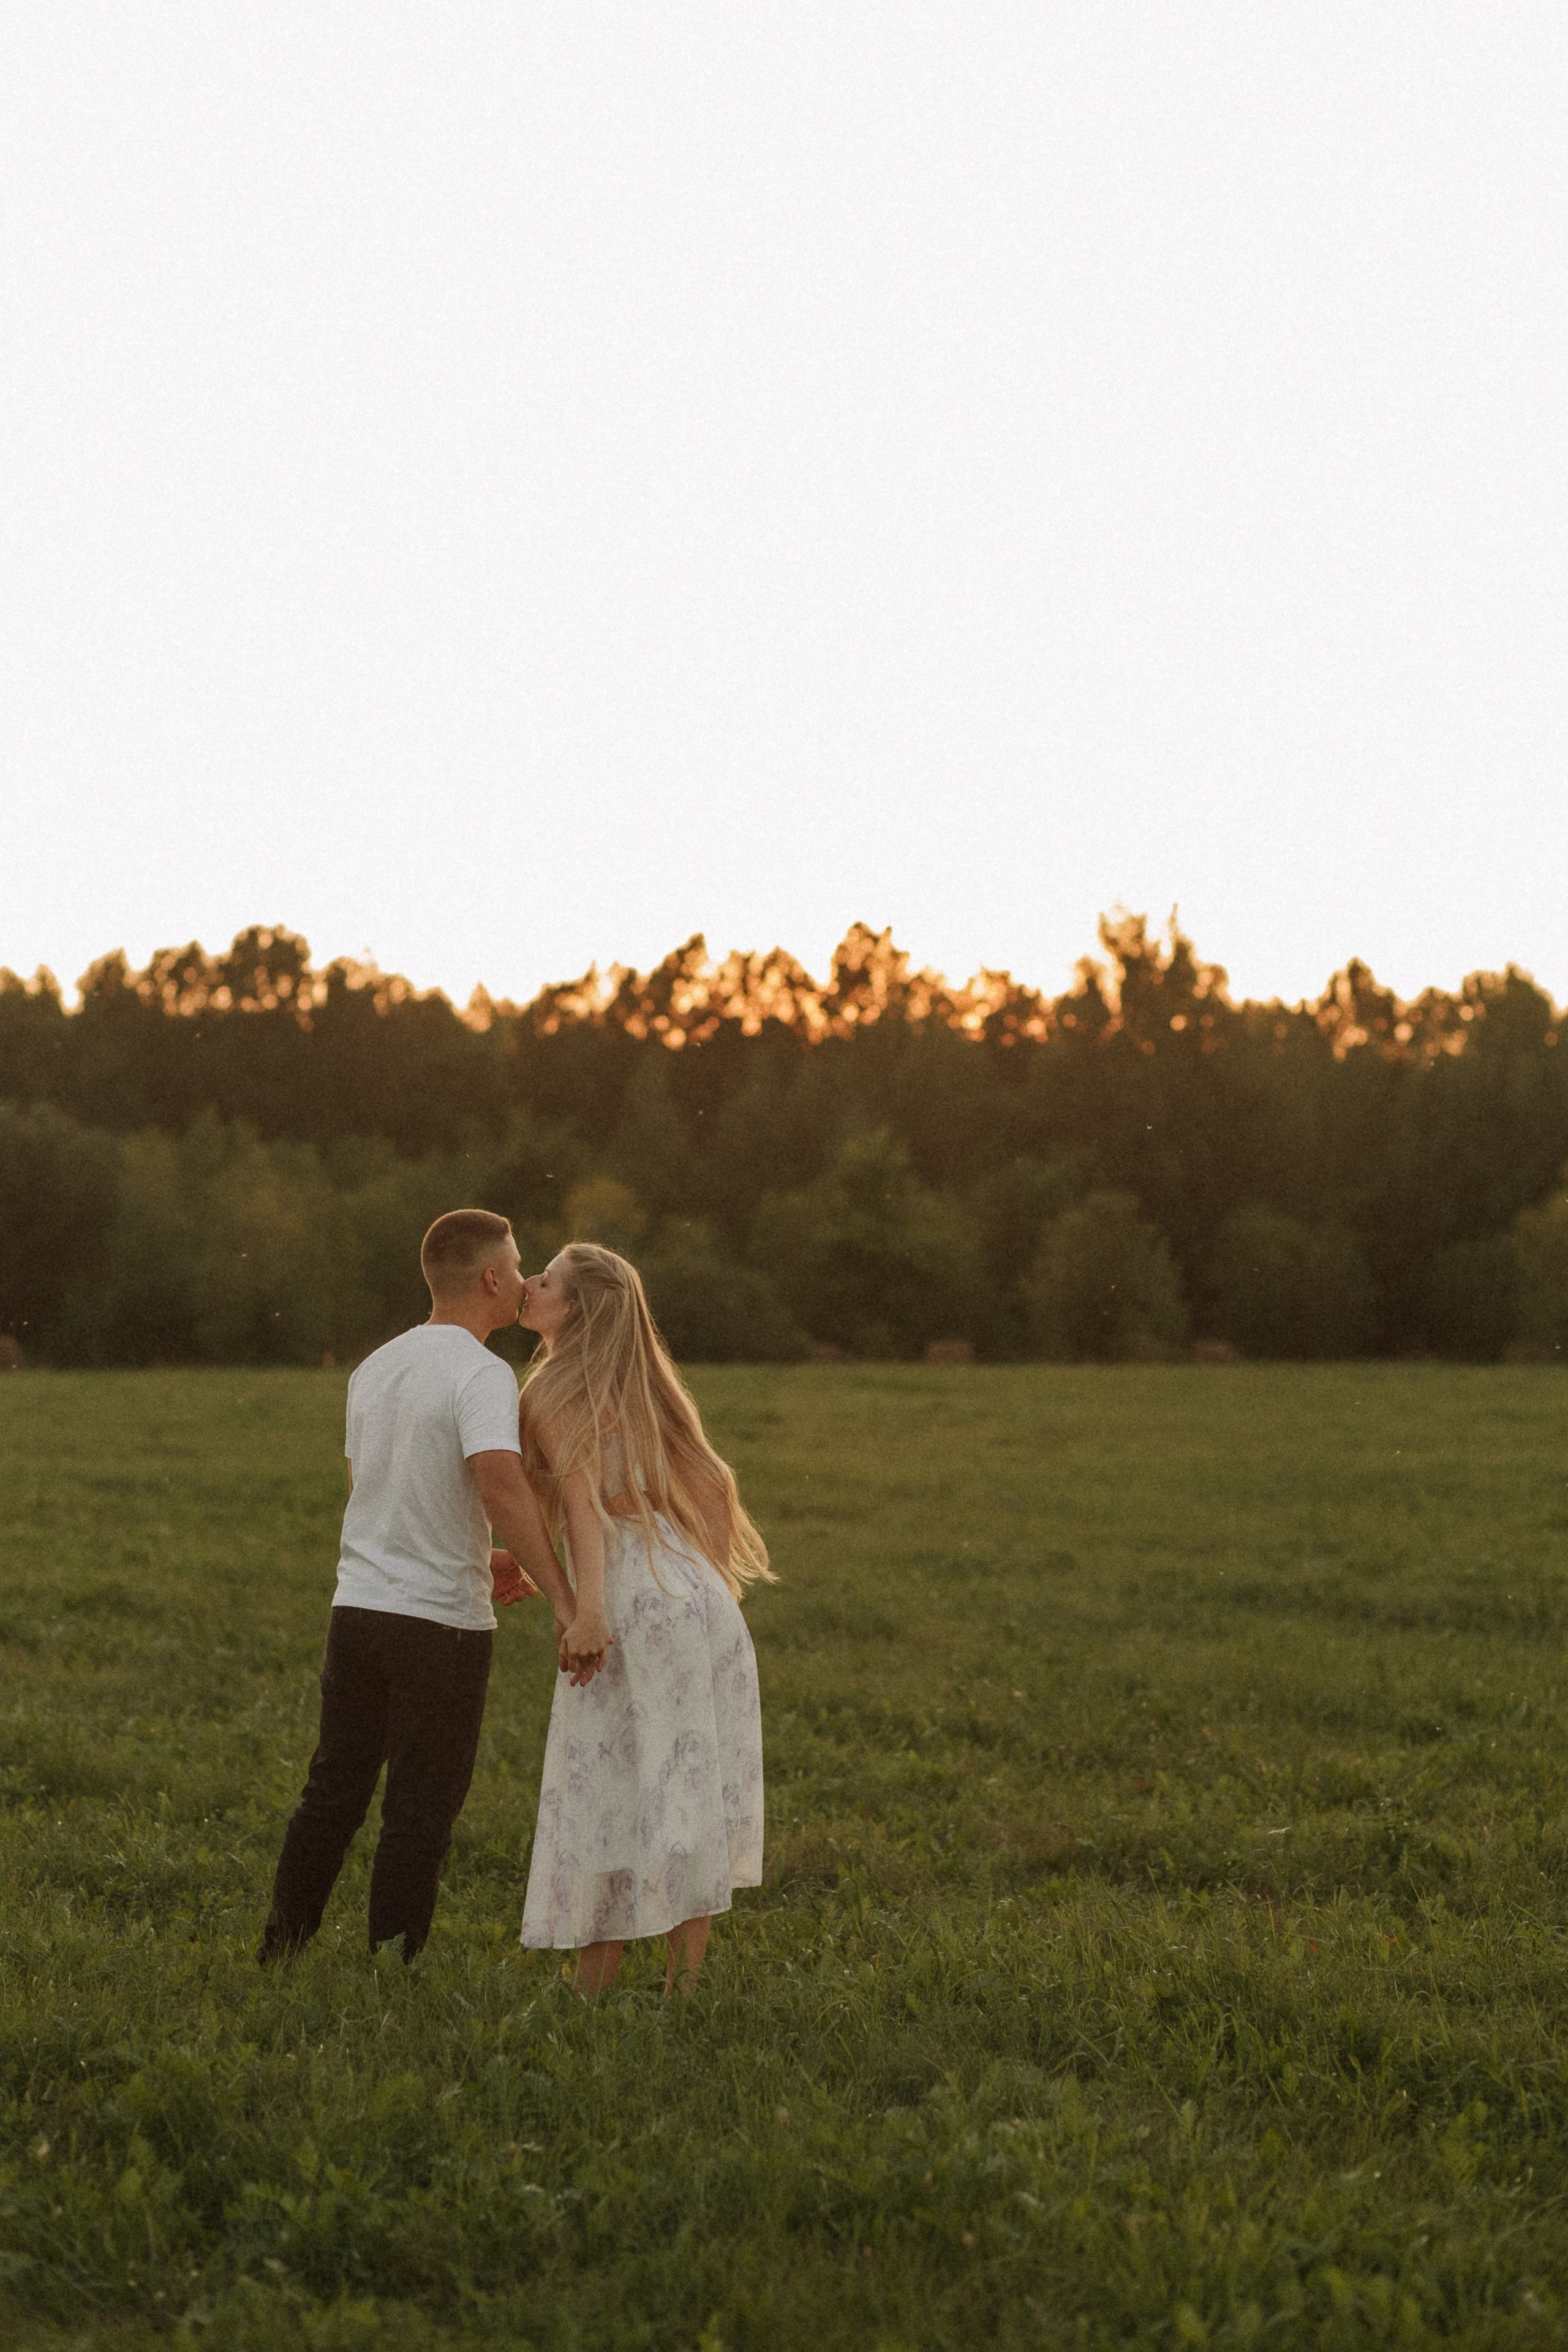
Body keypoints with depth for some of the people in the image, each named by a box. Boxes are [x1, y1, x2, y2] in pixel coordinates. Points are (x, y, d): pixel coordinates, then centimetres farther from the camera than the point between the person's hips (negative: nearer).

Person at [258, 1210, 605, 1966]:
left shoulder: (374, 1368, 11)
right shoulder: (482, 1376, -14)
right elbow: (501, 1481, -32)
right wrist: (567, 1605, -35)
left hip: (357, 1609, 7)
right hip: (441, 1623, -7)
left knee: (331, 1797, 17)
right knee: (418, 1819, 3)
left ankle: (278, 1959, 22)